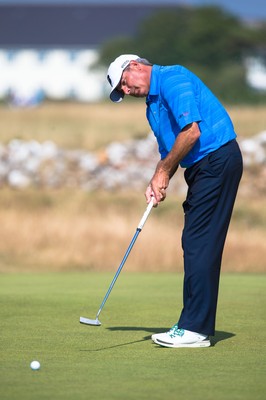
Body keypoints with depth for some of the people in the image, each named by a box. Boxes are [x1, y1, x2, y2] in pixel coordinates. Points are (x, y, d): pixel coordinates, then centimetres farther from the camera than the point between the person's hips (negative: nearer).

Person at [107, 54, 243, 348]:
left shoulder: (172, 79, -12)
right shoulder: (153, 106, 19)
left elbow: (191, 131, -21)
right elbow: (169, 150, 20)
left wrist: (163, 172, -11)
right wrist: (158, 182, -1)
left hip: (217, 158, -10)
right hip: (202, 167, 10)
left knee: (200, 244, -10)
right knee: (195, 245, 10)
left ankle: (195, 329, -10)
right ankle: (195, 324, 13)